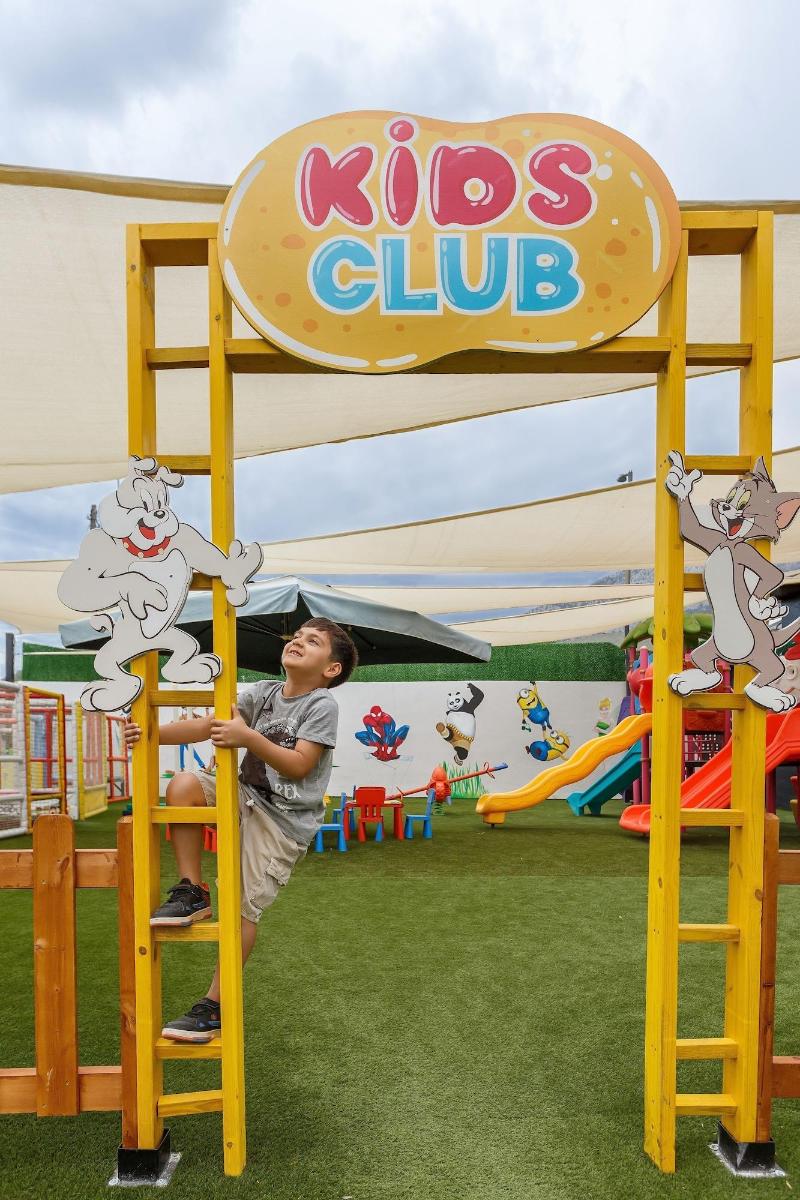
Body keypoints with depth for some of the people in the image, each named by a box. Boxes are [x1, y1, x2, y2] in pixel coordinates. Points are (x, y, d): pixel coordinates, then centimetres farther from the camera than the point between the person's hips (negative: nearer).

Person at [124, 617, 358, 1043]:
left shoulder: (322, 705, -13)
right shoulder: (264, 692, 4)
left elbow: (299, 766, -21)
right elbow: (208, 725, -4)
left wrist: (249, 738, -33)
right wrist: (154, 733, -18)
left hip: (284, 820, -6)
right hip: (248, 798, 6)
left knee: (243, 909, -4)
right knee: (183, 786, -14)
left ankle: (215, 1007, 13)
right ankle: (192, 893, -3)